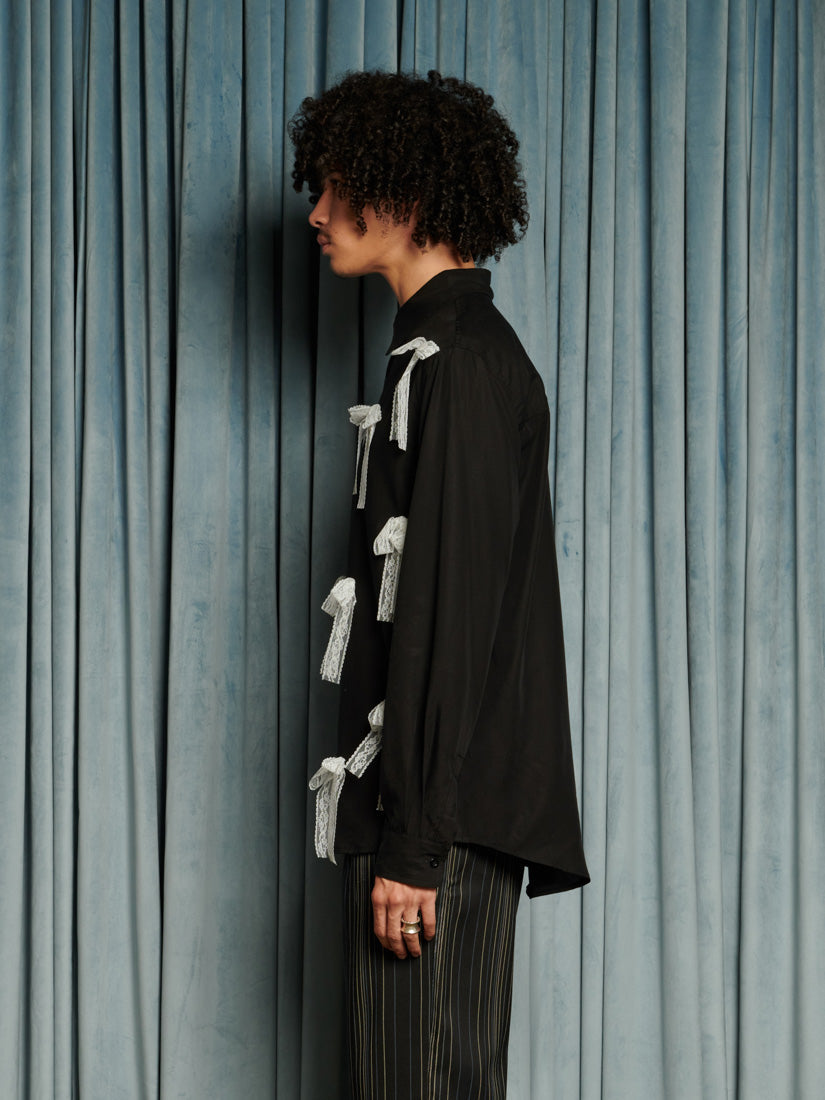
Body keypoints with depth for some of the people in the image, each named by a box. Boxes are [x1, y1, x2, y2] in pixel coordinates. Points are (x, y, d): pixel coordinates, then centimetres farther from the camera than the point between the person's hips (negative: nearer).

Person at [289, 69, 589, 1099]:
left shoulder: (451, 364, -12)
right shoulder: (471, 352, 19)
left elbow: (446, 618, -19)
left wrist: (412, 840, -20)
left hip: (439, 818, -10)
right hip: (463, 816, 10)